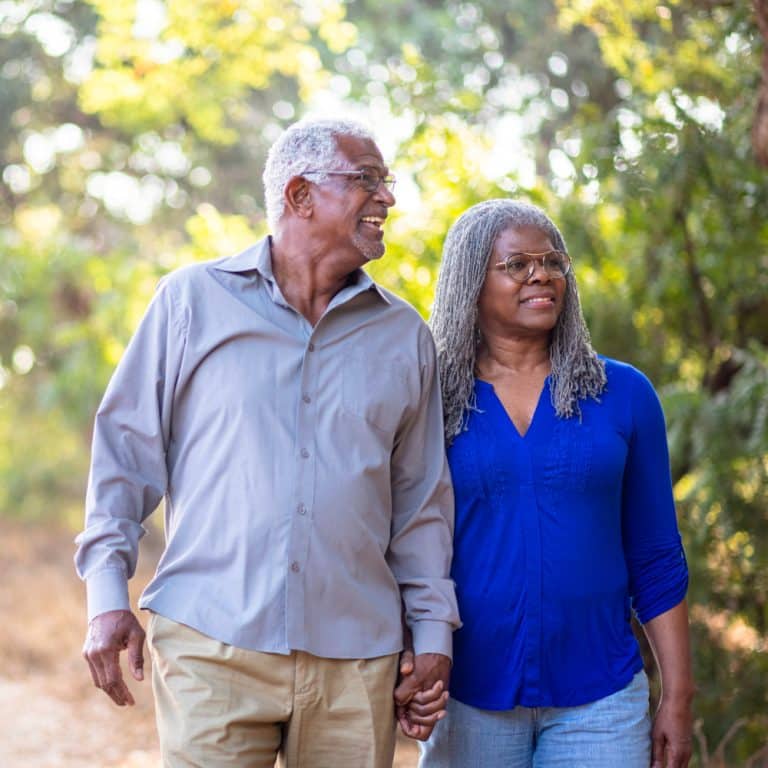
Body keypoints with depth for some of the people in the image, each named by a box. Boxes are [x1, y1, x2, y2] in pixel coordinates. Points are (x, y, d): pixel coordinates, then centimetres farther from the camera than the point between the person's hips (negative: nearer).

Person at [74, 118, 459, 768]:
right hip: (210, 645, -2)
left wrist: (433, 633, 10)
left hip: (355, 660, 3)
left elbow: (421, 498, 15)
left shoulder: (404, 336, 12)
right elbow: (126, 450, 5)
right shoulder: (193, 299, 4)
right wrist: (107, 593, -2)